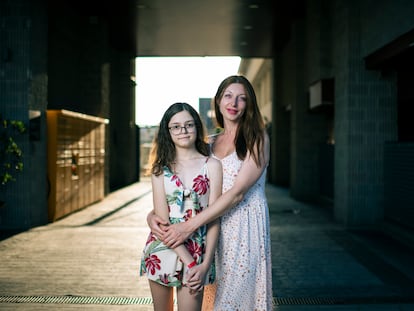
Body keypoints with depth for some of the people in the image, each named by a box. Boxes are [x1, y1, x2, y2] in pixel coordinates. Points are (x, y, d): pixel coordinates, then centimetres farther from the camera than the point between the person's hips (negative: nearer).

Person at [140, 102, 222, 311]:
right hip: (162, 249, 2)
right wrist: (189, 262, -14)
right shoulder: (160, 167, 3)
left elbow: (214, 218, -4)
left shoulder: (212, 165, -1)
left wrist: (205, 264, -13)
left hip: (196, 252, -2)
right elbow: (162, 219, -5)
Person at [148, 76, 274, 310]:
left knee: (240, 292, 0)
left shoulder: (257, 139, -5)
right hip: (216, 227, 5)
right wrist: (153, 214, -8)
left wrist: (190, 226, -19)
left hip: (246, 227, -5)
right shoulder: (211, 144, 12)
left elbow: (237, 192, -14)